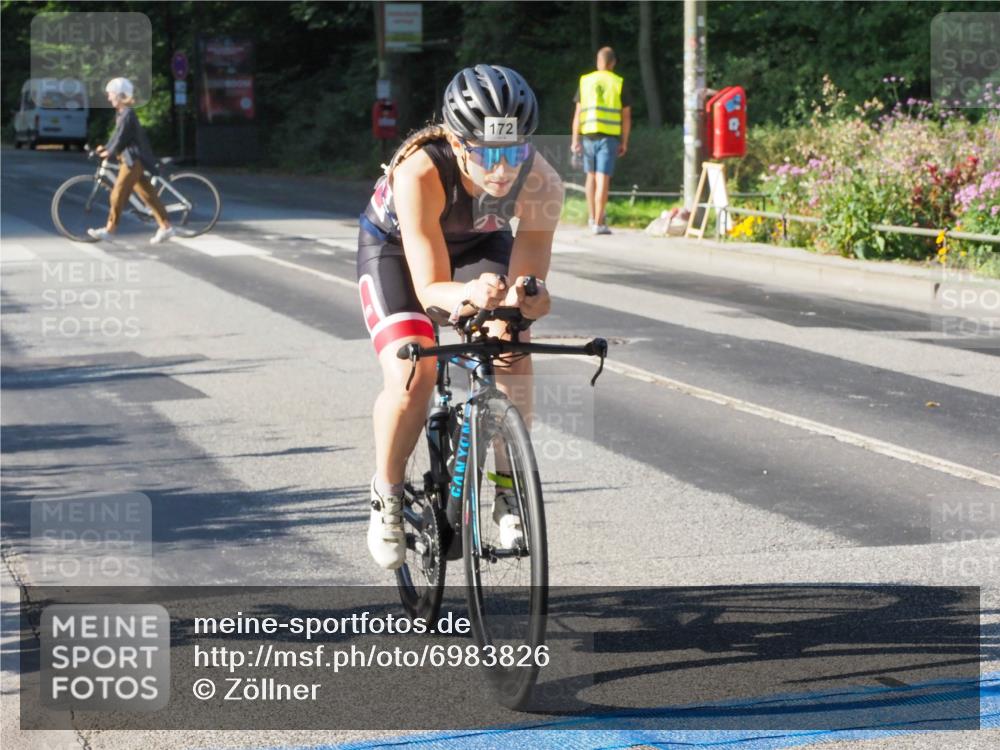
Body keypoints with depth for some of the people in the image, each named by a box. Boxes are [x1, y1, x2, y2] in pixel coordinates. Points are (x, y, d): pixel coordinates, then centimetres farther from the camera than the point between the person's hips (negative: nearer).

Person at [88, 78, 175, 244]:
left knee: (118, 193, -5)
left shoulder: (128, 115, -17)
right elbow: (117, 135, 21)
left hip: (133, 160, -10)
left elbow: (121, 138, -18)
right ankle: (165, 227, 8)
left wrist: (109, 153, -10)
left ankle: (110, 229, 2)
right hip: (128, 159, 10)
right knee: (147, 193, 8)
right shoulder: (121, 114, 13)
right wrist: (105, 148, 13)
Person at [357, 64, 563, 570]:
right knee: (412, 377, -24)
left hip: (478, 244, 3)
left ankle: (508, 491, -3)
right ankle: (387, 495, 2)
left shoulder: (540, 184, -34)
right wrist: (468, 295, -62)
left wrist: (524, 298, -54)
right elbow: (430, 288, -40)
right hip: (395, 248, -2)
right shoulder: (421, 172, -41)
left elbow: (529, 279, -30)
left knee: (513, 354, -23)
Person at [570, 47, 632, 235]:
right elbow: (626, 116, 0)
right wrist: (624, 142, 7)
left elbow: (578, 113, 3)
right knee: (603, 179, -6)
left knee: (591, 175, 20)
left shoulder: (585, 81, 5)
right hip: (609, 137, -2)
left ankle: (592, 217, 28)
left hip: (589, 135, 2)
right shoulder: (619, 84, 0)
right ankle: (598, 223, -10)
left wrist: (575, 140, 5)